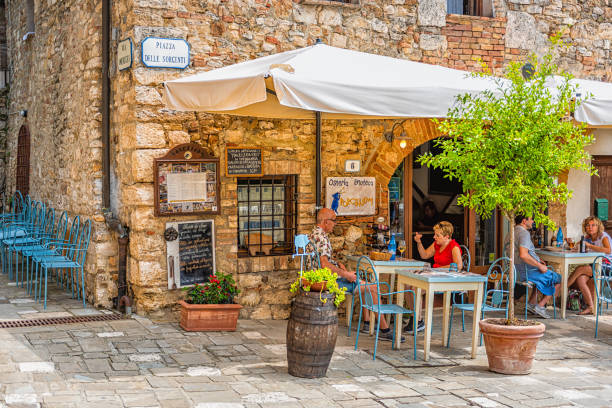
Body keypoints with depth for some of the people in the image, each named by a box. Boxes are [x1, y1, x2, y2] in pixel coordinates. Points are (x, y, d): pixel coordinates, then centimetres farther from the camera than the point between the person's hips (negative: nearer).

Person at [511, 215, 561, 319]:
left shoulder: (512, 232, 11)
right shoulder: (524, 233, -20)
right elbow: (523, 255, -32)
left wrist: (537, 262, 17)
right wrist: (540, 266, -21)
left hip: (517, 271, 10)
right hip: (528, 272, -10)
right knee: (558, 279, 4)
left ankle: (532, 303, 24)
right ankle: (540, 306, 1)